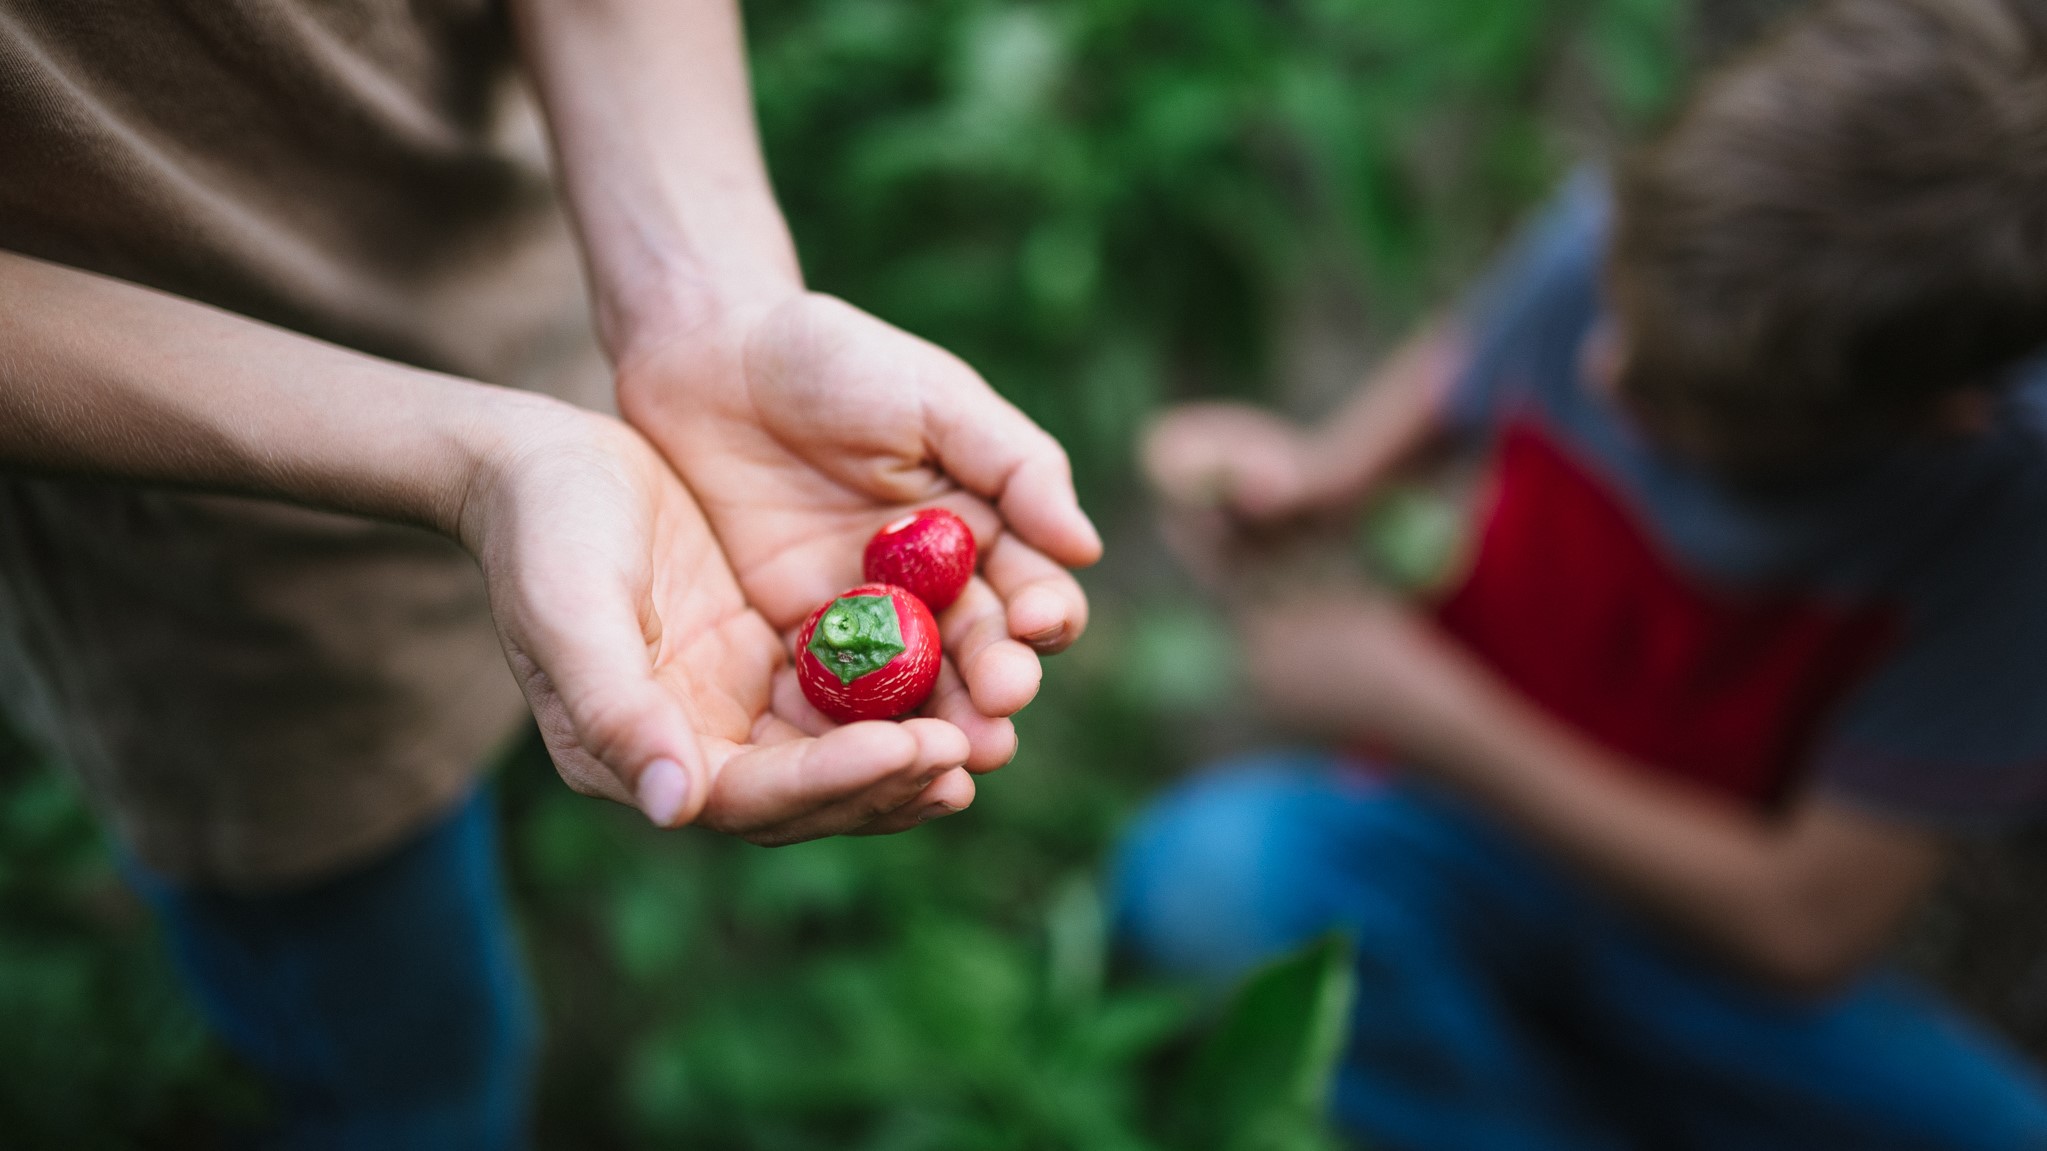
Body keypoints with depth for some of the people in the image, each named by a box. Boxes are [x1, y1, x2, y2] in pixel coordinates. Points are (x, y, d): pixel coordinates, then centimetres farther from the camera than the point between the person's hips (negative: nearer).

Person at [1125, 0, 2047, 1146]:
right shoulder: (1609, 241, -17)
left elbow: (1803, 928, -18)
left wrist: (1429, 711, -21)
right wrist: (1327, 466, -13)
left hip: (1718, 952, -2)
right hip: (1454, 833, 2)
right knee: (1210, 863, -30)